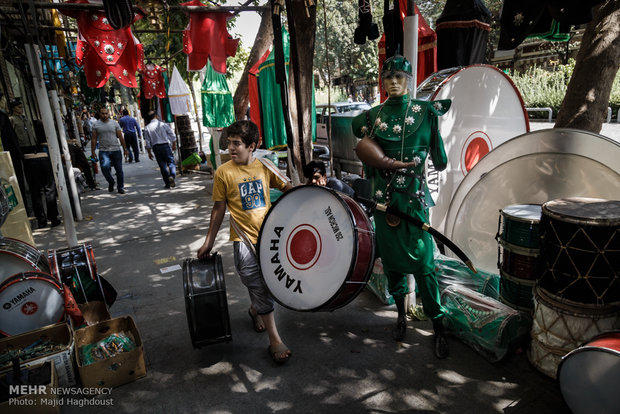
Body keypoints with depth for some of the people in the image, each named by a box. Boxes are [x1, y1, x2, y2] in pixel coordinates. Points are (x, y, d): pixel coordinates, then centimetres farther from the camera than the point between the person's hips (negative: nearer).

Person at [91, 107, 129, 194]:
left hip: (116, 150, 1)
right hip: (103, 151, -1)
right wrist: (93, 152, 1)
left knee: (119, 170, 2)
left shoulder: (114, 123, 6)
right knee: (104, 167, -18)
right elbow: (94, 139, 6)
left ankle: (120, 187, 15)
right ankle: (111, 182, 10)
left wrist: (125, 149, 4)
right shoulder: (96, 125, 5)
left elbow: (120, 137, 7)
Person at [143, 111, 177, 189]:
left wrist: (149, 152, 10)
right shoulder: (163, 124, 0)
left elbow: (147, 142, 2)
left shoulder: (147, 128, 2)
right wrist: (174, 145, 16)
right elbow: (172, 136, 3)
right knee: (171, 162, 3)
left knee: (162, 165, 7)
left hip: (156, 147, 1)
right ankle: (172, 176, -24)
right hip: (166, 145, -1)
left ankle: (167, 183, 8)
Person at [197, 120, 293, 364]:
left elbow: (288, 188, 9)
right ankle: (275, 342, 4)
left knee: (264, 282, 16)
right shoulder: (224, 172, -6)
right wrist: (208, 242, 3)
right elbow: (219, 209, 0)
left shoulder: (264, 167, 0)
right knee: (259, 286, -5)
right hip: (244, 239, -3)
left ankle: (255, 310, 48)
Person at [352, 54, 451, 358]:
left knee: (421, 261, -3)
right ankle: (401, 314, 32)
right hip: (384, 197, 3)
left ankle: (438, 328, 13)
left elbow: (439, 158, 6)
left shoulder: (423, 111, 0)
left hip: (414, 197, -2)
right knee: (391, 256, 11)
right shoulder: (373, 116, 6)